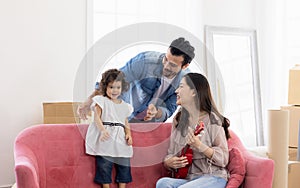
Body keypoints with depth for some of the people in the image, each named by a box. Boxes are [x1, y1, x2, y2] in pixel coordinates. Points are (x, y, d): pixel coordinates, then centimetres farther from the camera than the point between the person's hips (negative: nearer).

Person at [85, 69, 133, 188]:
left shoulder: (125, 106, 17)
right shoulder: (101, 101, 3)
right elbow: (97, 117, -8)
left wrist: (128, 134, -1)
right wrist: (103, 130, -25)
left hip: (120, 140, 4)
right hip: (105, 139, -4)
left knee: (124, 165, 1)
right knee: (104, 165, -6)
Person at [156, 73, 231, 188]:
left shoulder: (212, 119, -5)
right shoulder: (178, 120, 12)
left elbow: (223, 159, -8)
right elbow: (171, 154, 16)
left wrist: (199, 146, -23)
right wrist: (168, 162, -7)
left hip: (212, 177, -5)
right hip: (186, 178, 5)